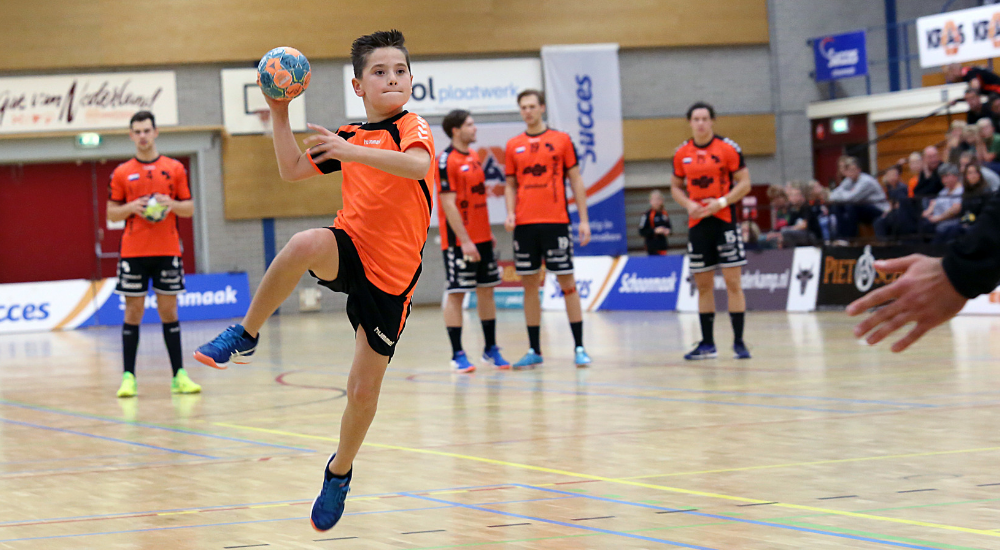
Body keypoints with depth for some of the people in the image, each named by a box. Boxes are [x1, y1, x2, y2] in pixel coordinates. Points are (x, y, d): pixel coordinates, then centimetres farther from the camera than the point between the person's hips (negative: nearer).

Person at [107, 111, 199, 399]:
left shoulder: (175, 169, 7)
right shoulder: (122, 173, 6)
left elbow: (189, 208, 9)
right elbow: (111, 213, 8)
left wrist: (171, 204, -11)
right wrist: (132, 207, -12)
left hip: (167, 251, 1)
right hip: (133, 253, 0)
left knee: (169, 311, 3)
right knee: (133, 313, -1)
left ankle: (179, 376, 5)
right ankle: (128, 377, 1)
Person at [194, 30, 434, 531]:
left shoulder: (413, 128, -7)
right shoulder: (349, 136, 9)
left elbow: (418, 166, -31)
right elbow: (291, 170, 14)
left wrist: (351, 151, -39)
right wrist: (279, 113, 4)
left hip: (390, 276, -2)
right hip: (348, 250, 2)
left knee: (364, 389, 1)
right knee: (306, 244, -37)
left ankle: (339, 472, 29)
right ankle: (245, 335, -21)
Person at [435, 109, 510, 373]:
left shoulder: (474, 157, 13)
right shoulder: (446, 160, -13)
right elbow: (448, 204, -17)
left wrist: (488, 232, 17)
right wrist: (464, 240, -20)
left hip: (482, 238, 8)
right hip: (459, 240, -8)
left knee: (486, 290, 10)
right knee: (456, 294, -4)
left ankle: (491, 350, 17)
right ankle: (457, 355, 0)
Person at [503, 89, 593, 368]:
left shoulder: (561, 140, 3)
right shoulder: (513, 146, 10)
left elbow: (575, 180, 4)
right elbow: (511, 185, 15)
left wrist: (584, 219, -2)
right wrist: (510, 212, -3)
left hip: (555, 222, -3)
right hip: (524, 225, 3)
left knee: (567, 282, -2)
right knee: (530, 285, 5)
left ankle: (579, 348, 2)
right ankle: (534, 350, 10)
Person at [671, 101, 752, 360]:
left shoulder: (728, 148, -4)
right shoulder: (682, 153, 7)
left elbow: (744, 183, -4)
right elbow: (676, 186, 16)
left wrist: (720, 202, -17)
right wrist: (688, 204, -4)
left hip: (724, 220, -4)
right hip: (697, 223, 4)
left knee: (733, 282, -6)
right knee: (703, 285, 7)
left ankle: (739, 343, -2)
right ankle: (707, 344, 13)